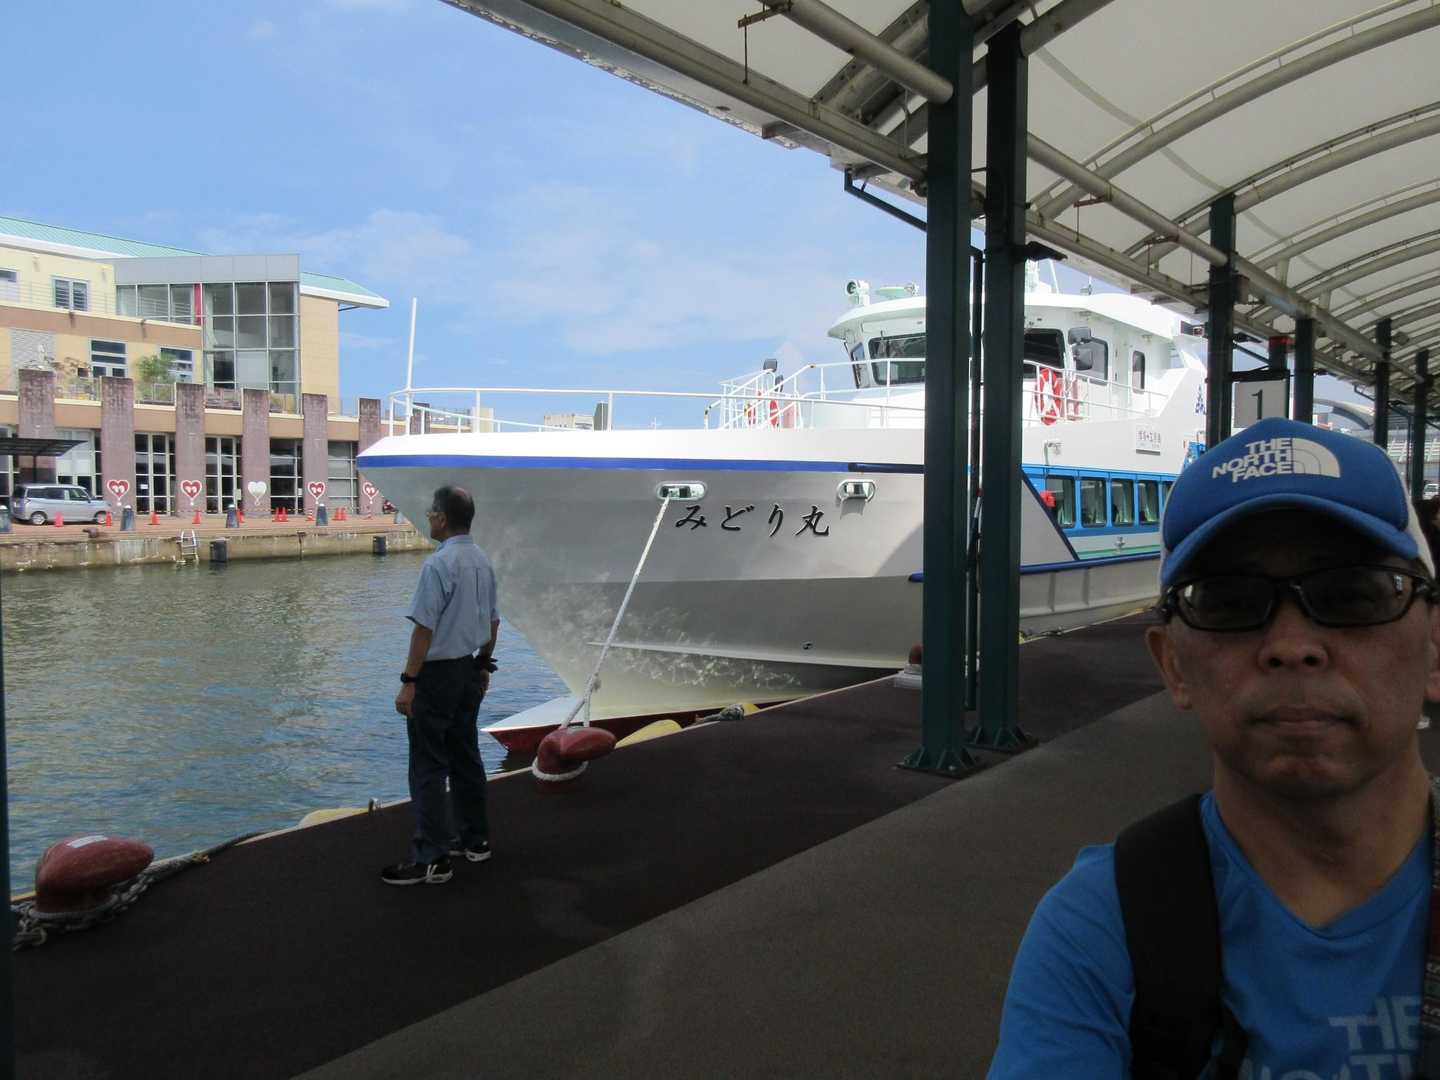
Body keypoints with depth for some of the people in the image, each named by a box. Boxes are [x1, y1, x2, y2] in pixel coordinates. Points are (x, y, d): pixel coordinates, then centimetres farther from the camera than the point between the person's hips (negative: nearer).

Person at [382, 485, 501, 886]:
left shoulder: (438, 563, -19)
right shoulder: (483, 561, 8)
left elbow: (425, 628, -21)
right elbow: (492, 622, 16)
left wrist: (409, 682, -17)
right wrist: (484, 665, 26)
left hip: (437, 673, -8)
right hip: (470, 671, 8)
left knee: (428, 766, -3)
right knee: (465, 757, 16)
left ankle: (431, 859, -1)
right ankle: (474, 839, 24)